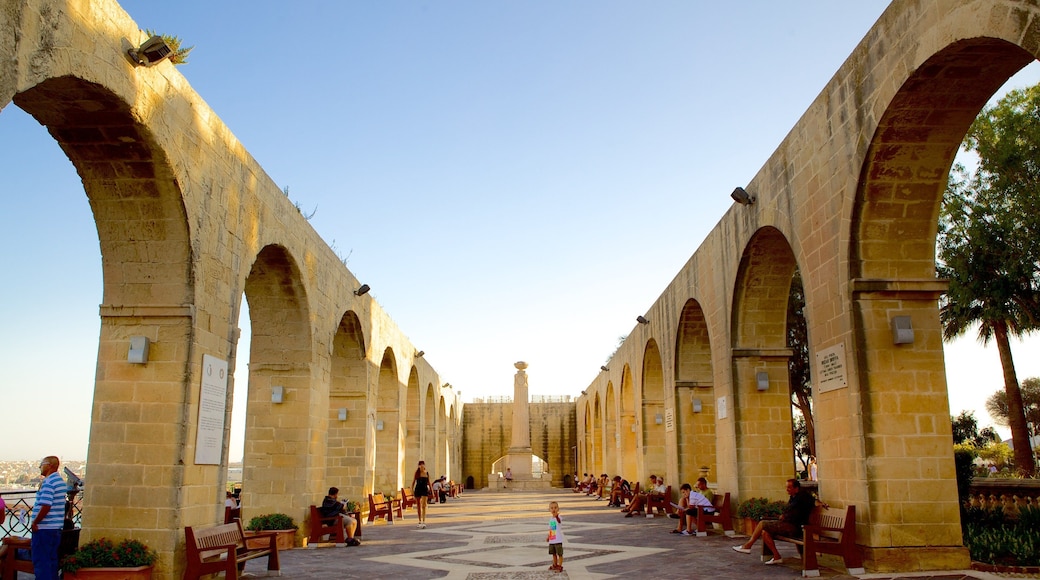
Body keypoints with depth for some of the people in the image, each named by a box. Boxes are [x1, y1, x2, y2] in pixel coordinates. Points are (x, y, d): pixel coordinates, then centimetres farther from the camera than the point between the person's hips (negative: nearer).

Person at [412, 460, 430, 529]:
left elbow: (429, 482, 11)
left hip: (425, 490, -1)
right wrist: (412, 490, -5)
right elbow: (413, 481, 3)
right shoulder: (417, 473, 0)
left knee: (424, 506, -12)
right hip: (418, 490, 1)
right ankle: (420, 521, 23)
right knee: (418, 506, 9)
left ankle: (424, 522, -17)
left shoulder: (427, 473, 3)